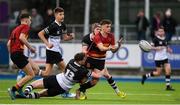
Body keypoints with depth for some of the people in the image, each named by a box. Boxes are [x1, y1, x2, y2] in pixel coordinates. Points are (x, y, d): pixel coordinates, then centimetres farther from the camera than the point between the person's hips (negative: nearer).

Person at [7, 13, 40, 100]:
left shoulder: (16, 29, 24)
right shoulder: (25, 26, -1)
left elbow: (8, 44, 20)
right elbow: (21, 37, -21)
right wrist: (30, 47, -12)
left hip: (13, 54, 9)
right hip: (18, 53, -9)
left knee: (36, 69, 12)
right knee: (31, 75, -6)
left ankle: (19, 87, 7)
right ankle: (13, 89, -11)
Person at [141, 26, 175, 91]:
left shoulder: (165, 39, 9)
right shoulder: (156, 39, -9)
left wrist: (169, 50, 2)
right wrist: (156, 48, -25)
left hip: (165, 58, 6)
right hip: (158, 58, -6)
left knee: (168, 71, -7)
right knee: (158, 73, -1)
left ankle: (168, 86, 0)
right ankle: (146, 76, 21)